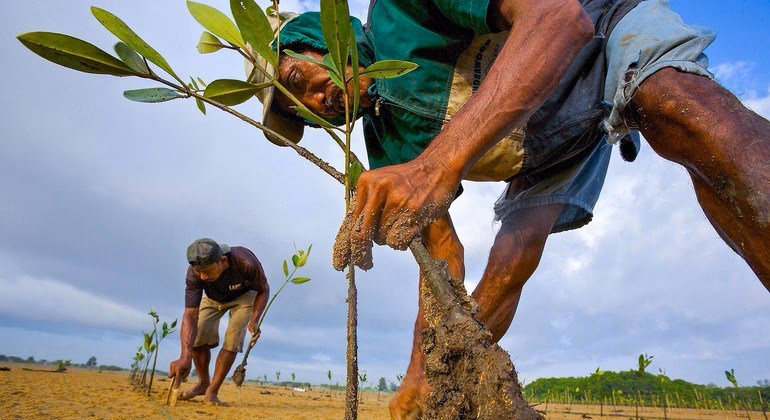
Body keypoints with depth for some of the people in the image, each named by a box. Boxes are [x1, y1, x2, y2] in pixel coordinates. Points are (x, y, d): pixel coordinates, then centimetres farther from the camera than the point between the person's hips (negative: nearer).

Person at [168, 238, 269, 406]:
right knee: (197, 337, -10)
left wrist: (254, 321, -32)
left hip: (244, 295, -2)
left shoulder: (247, 263, -42)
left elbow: (264, 290, -21)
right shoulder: (194, 274, -35)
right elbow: (190, 315, -36)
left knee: (232, 340, -17)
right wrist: (186, 356, -47)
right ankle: (203, 382, 17)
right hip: (213, 298, 2)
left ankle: (212, 391, -2)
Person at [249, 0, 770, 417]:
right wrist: (421, 369, -11)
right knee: (506, 268, -8)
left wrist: (439, 161, -50)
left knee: (675, 107, -38)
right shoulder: (392, 151, -6)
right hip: (551, 148, 5)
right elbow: (442, 250, -5)